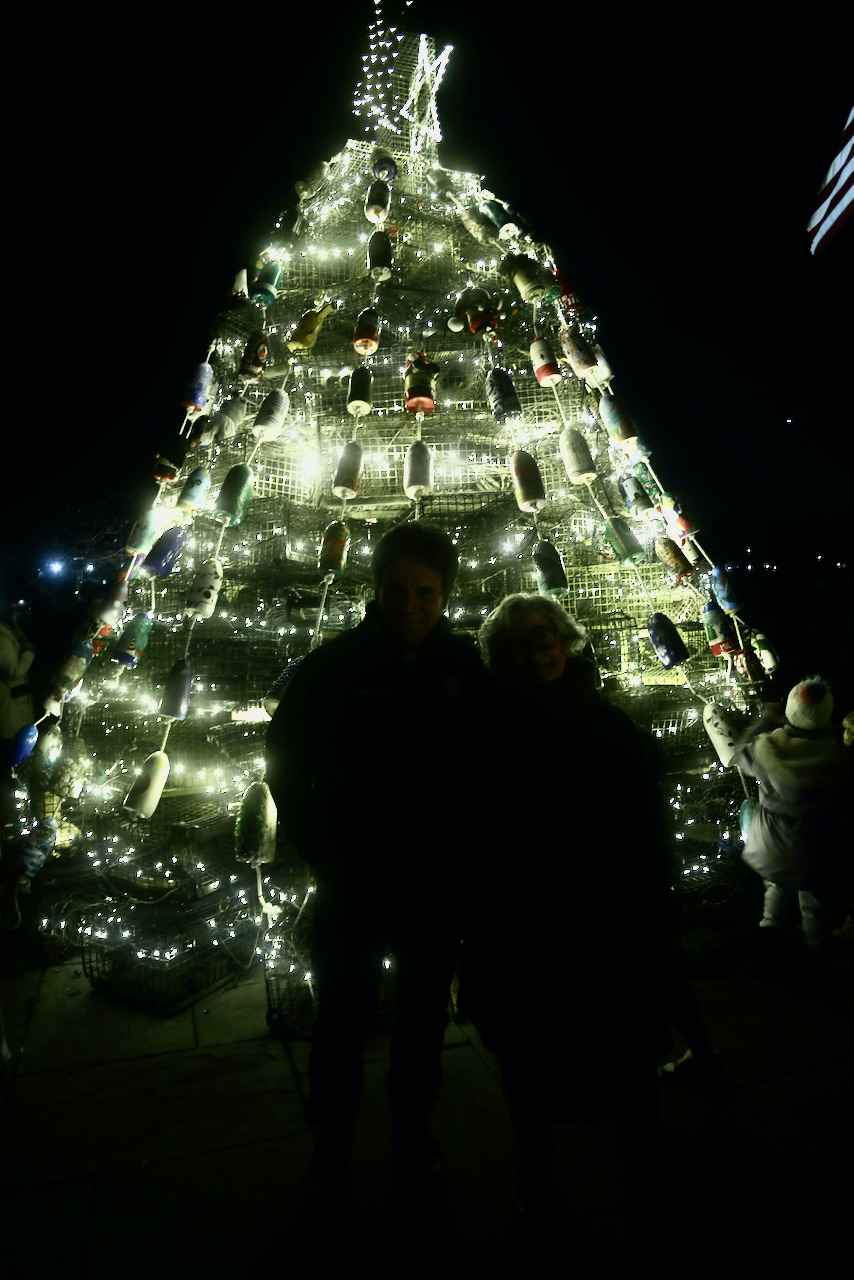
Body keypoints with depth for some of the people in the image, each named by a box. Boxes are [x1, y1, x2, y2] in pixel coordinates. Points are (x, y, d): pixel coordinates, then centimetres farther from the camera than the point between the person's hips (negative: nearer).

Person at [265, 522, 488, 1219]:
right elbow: (286, 759, -3)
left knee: (425, 1011, 20)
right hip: (352, 880, -1)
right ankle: (332, 1144, 40)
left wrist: (467, 843, -3)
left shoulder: (467, 668, -7)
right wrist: (319, 847, -7)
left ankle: (413, 1128, 45)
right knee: (343, 1015, 15)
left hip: (438, 882, 2)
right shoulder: (333, 665, -12)